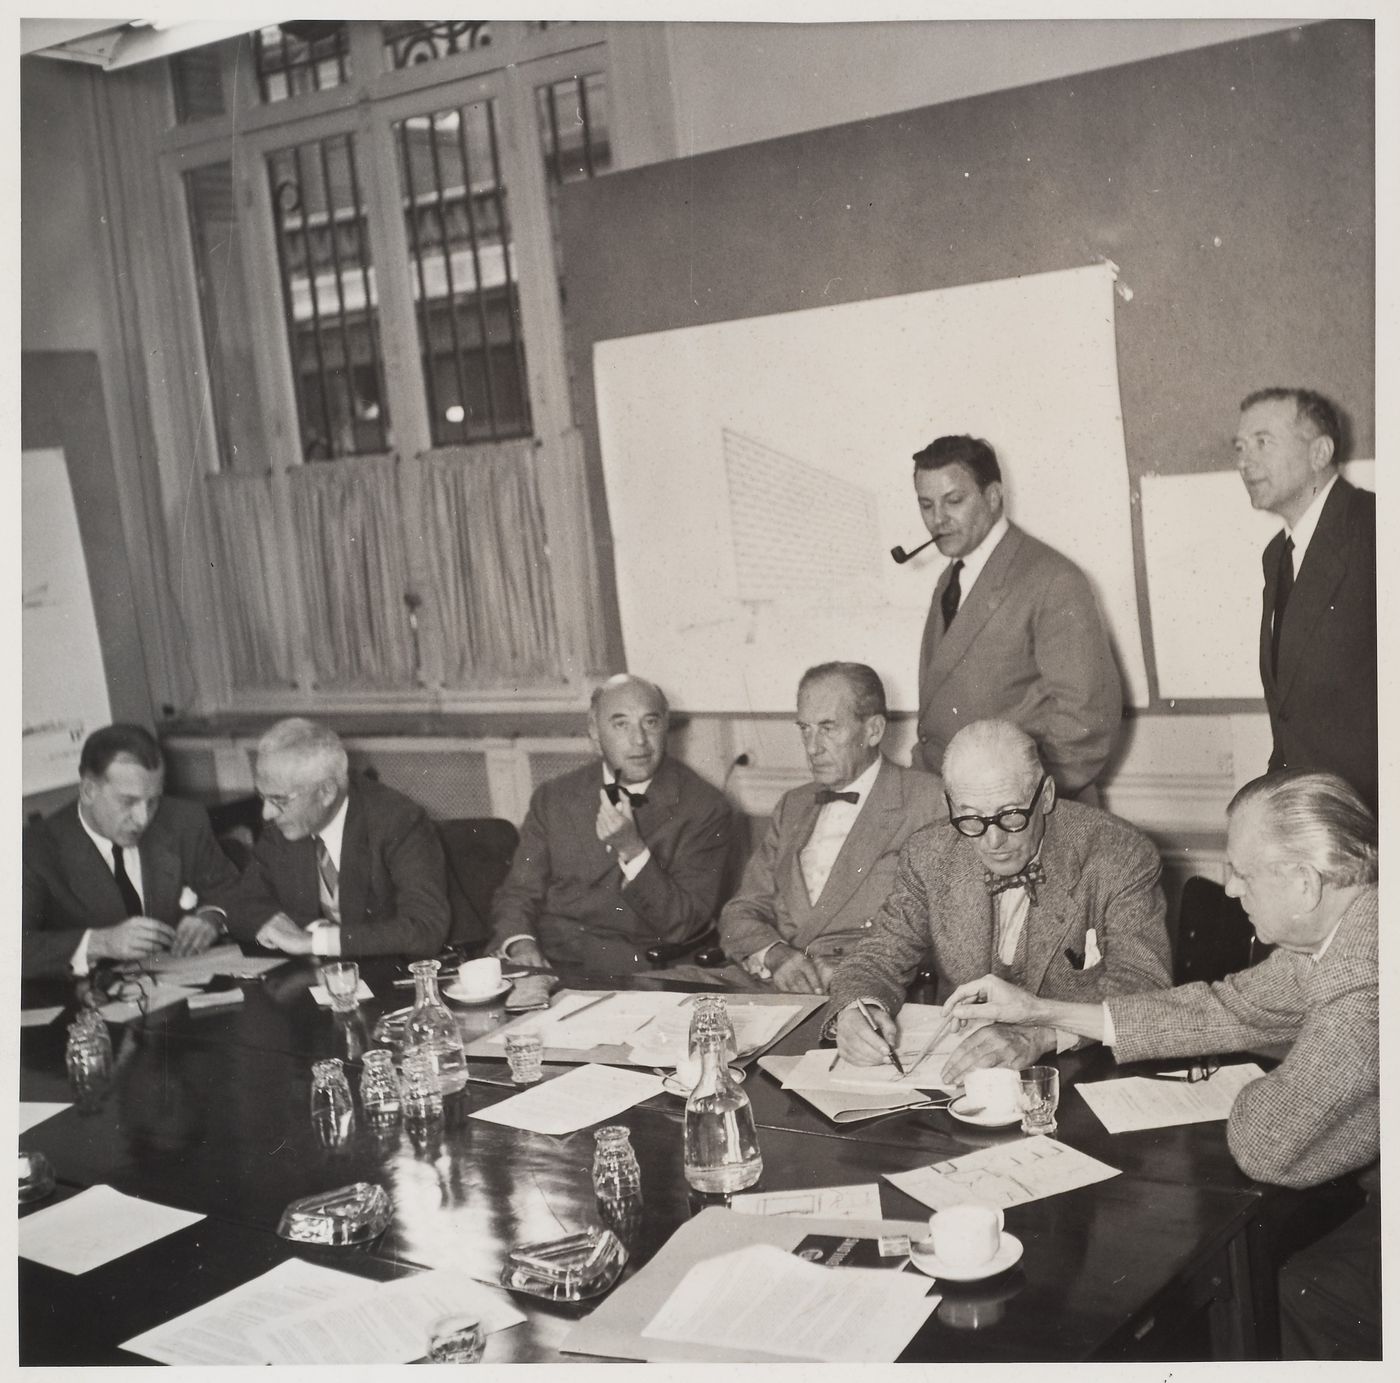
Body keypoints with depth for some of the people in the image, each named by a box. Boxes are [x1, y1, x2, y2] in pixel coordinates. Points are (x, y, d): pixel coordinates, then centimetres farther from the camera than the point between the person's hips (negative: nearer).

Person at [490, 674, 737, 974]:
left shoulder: (707, 810, -1)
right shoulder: (553, 800, 11)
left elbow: (682, 927, -5)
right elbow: (518, 893, 12)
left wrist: (632, 850, -18)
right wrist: (519, 944, -11)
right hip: (548, 961, 4)